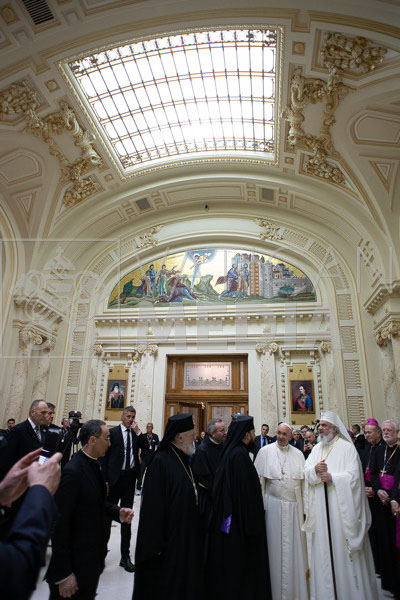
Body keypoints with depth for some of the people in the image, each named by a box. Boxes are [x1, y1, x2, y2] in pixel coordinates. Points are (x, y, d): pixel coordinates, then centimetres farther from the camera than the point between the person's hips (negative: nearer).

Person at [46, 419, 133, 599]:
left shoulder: (94, 464, 3)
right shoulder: (73, 472, -25)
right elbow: (60, 524, -24)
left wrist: (118, 512, -4)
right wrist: (63, 574, -21)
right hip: (75, 564, -9)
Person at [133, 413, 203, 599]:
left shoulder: (184, 459, 4)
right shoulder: (160, 461, -20)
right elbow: (153, 505, -20)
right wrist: (155, 544, -18)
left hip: (187, 538, 8)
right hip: (168, 540, -8)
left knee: (186, 582, 18)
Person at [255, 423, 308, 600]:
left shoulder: (298, 454, 5)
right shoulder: (265, 451, -3)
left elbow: (303, 481, 7)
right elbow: (259, 479, -2)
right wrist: (260, 504, -4)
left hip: (294, 506, 2)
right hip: (273, 504, -2)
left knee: (294, 546, 9)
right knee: (275, 547, 6)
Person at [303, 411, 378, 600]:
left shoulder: (347, 448, -7)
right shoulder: (317, 448, 10)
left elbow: (353, 476, -14)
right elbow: (305, 471, 4)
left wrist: (332, 478, -19)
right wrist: (315, 470, -15)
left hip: (341, 507, -5)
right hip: (321, 509, 5)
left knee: (343, 547, 2)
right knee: (324, 547, 10)